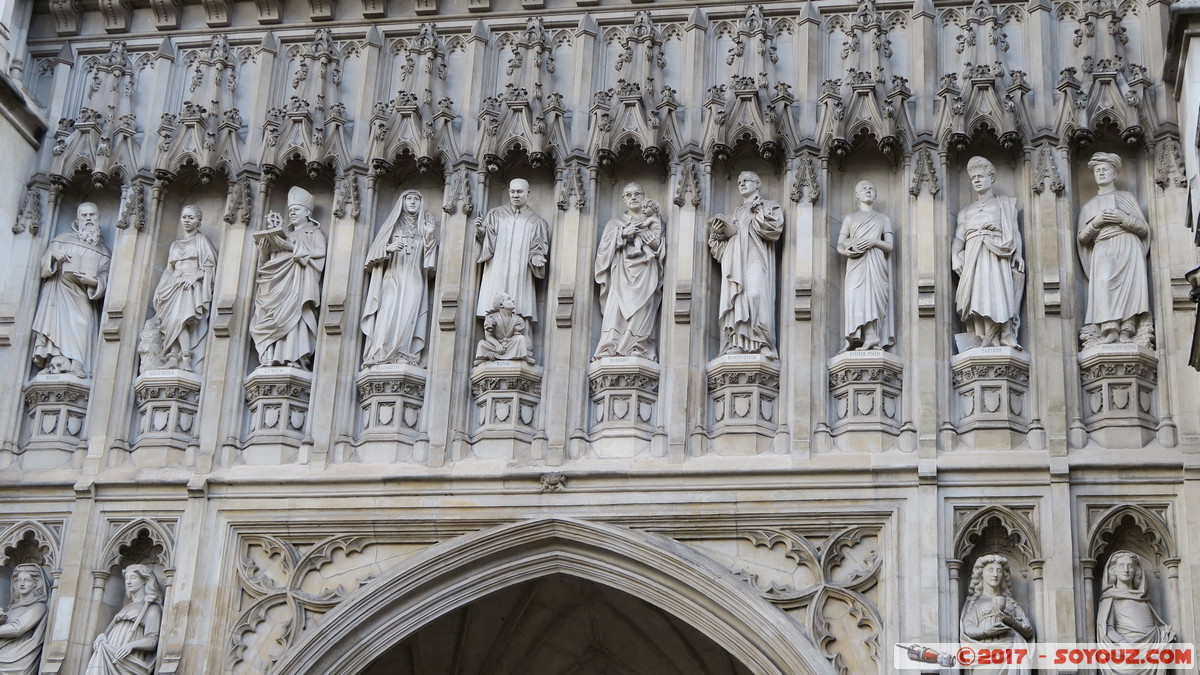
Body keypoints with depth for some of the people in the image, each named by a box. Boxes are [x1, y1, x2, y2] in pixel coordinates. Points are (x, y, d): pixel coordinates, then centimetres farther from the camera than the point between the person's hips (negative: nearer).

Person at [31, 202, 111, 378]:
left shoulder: (102, 249, 19)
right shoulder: (63, 239, 18)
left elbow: (105, 276, 8)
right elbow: (44, 263, 14)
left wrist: (94, 281, -14)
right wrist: (53, 255, -8)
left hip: (84, 296, 1)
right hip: (60, 290, -1)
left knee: (81, 329, -16)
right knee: (59, 322, -22)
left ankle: (76, 367, -25)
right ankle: (57, 363, -31)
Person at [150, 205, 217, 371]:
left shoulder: (201, 241, 11)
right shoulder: (175, 244, 26)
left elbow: (209, 266, 1)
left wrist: (194, 277, -15)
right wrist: (160, 291, 11)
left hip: (192, 287, -6)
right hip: (174, 287, 6)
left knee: (180, 319, -26)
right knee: (172, 321, -15)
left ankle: (185, 360, -35)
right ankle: (173, 358, -25)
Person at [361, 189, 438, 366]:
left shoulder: (424, 226, 18)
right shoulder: (393, 223, 16)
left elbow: (429, 257, 10)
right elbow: (376, 249, 7)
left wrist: (430, 237, -6)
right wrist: (388, 247, -13)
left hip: (414, 279, 1)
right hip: (392, 278, -1)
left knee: (408, 316, -15)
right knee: (389, 314, -16)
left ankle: (404, 356, -21)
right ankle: (382, 354, -22)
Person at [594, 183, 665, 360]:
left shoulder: (653, 221, 21)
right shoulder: (616, 223, 22)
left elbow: (657, 245, 5)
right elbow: (605, 247, 9)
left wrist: (641, 230, 1)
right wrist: (622, 234, -4)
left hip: (645, 273, 0)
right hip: (621, 272, 0)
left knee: (641, 310, -16)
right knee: (616, 308, -18)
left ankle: (638, 350, -22)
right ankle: (610, 348, -27)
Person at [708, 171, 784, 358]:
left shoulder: (769, 206, 18)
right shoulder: (736, 213, 33)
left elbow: (775, 228, -2)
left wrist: (757, 216, 3)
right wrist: (717, 233, 7)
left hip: (755, 257, -5)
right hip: (735, 259, 6)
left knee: (755, 293, -27)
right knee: (735, 298, -13)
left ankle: (762, 343, -32)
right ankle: (737, 343, -23)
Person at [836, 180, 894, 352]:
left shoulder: (884, 219, 21)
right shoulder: (850, 218, 21)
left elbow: (889, 246, 10)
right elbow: (839, 245, 12)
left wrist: (874, 242, -10)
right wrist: (847, 250, -12)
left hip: (875, 264, 0)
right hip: (856, 264, 0)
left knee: (874, 296, -18)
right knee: (855, 297, -21)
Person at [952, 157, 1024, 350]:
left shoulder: (1005, 204, 20)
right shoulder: (966, 211, 28)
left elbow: (1014, 231, 9)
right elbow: (959, 237, 17)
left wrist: (1018, 254, -8)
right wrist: (956, 257, -3)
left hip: (996, 256, -3)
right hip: (973, 257, 3)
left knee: (996, 294, -19)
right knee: (976, 295, -14)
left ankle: (1003, 338, -24)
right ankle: (978, 340, -20)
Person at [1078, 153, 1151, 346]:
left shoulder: (1127, 198, 19)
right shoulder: (1089, 206, 23)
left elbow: (1144, 228, 11)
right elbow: (1082, 238, 15)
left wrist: (1123, 219, -6)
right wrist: (1096, 223, -3)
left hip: (1128, 248, 0)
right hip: (1102, 252, 0)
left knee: (1129, 284, -21)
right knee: (1104, 283, -26)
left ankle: (1126, 330, -28)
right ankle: (1110, 329, -36)